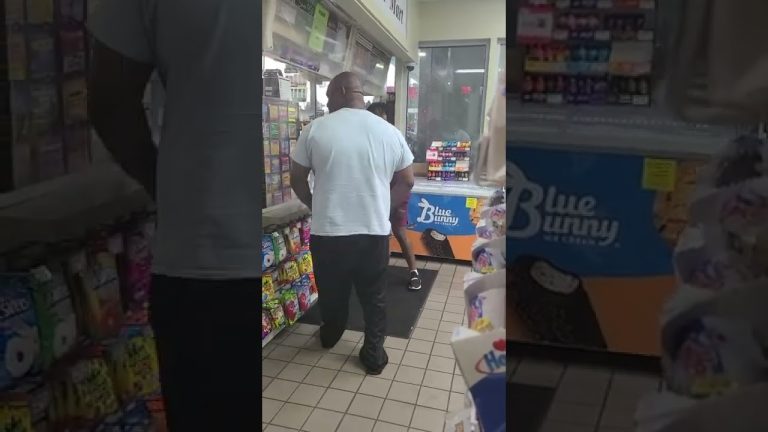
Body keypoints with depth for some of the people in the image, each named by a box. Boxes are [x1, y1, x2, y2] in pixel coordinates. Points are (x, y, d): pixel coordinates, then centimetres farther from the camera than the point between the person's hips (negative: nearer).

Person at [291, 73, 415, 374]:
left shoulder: (316, 128, -7)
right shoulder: (390, 132, -1)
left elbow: (297, 179, 2)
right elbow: (406, 182, 6)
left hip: (327, 231, 0)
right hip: (375, 231, 1)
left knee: (332, 292, 21)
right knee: (374, 297, 16)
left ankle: (330, 336, 44)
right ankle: (374, 355, 24)